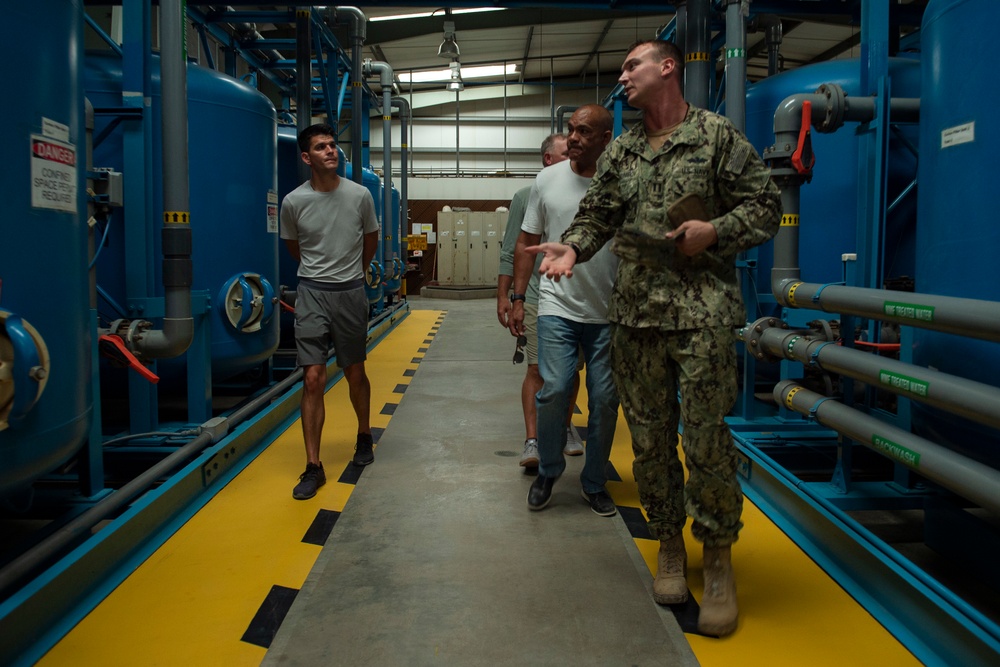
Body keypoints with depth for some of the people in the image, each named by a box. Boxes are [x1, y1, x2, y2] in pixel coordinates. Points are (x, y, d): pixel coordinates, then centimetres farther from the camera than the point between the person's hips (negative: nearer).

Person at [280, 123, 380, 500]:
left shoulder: (360, 196, -4)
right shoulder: (293, 202, -5)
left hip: (351, 293, 1)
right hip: (312, 293, -1)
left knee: (355, 373, 13)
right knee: (313, 378, -6)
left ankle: (364, 437, 37)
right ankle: (313, 467, 1)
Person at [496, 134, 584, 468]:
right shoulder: (526, 197, 3)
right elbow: (510, 252, 4)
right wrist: (503, 296, 0)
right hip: (537, 298, -2)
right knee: (537, 368, -5)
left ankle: (566, 428, 29)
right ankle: (532, 440, -2)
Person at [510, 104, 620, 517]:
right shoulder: (548, 180, 4)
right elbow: (527, 243, 9)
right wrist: (518, 298, 4)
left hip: (609, 314, 0)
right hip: (558, 308, 0)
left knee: (605, 399, 5)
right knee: (554, 389, -10)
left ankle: (595, 484, 24)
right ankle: (547, 471, 16)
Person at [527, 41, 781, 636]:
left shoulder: (718, 135, 3)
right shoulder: (621, 152, 16)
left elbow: (766, 206, 2)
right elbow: (597, 214, 15)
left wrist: (714, 231, -14)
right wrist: (572, 247, -5)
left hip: (703, 313, -4)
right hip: (635, 314, 5)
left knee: (707, 441, -3)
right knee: (649, 438, 9)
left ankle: (719, 559, 15)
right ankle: (669, 544, 27)